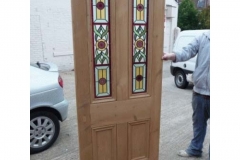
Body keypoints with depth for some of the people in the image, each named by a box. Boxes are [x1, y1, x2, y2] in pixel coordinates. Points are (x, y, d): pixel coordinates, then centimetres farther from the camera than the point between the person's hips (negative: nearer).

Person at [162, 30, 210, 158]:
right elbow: (188, 50, -13)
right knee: (198, 123, 20)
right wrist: (173, 55, -33)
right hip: (199, 91, 3)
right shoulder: (203, 37, 0)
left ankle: (211, 155, 35)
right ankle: (195, 149, 42)